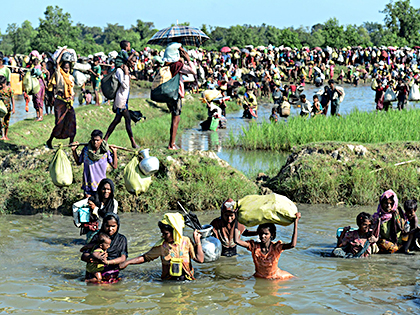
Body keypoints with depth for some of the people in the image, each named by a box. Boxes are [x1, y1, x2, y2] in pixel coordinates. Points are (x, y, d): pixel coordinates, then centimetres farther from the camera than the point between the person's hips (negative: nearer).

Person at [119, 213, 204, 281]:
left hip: (187, 280, 0)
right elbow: (145, 258, 8)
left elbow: (200, 259, 2)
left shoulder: (186, 241, 1)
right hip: (169, 282, 0)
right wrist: (127, 263, 2)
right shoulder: (161, 245, 0)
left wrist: (198, 242, -5)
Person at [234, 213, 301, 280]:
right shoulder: (254, 246, -12)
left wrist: (296, 222, -38)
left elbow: (292, 245, -35)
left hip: (276, 277, -3)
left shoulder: (276, 247, -17)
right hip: (259, 278, 3)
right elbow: (237, 241, -23)